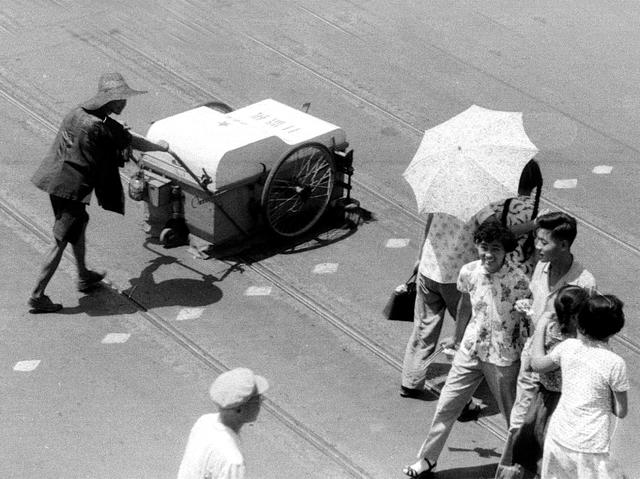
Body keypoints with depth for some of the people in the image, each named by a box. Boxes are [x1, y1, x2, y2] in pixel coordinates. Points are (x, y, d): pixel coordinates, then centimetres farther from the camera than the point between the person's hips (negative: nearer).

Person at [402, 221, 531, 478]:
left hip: (503, 358, -4)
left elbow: (530, 322, -13)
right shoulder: (469, 272, -8)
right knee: (446, 406, 12)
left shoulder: (518, 281, -22)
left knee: (514, 416, 12)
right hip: (470, 351, 4)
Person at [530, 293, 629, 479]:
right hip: (589, 448, -5)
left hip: (558, 438, 6)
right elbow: (620, 411, -7)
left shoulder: (568, 347, -4)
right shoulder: (615, 363, -16)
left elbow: (537, 364, 15)